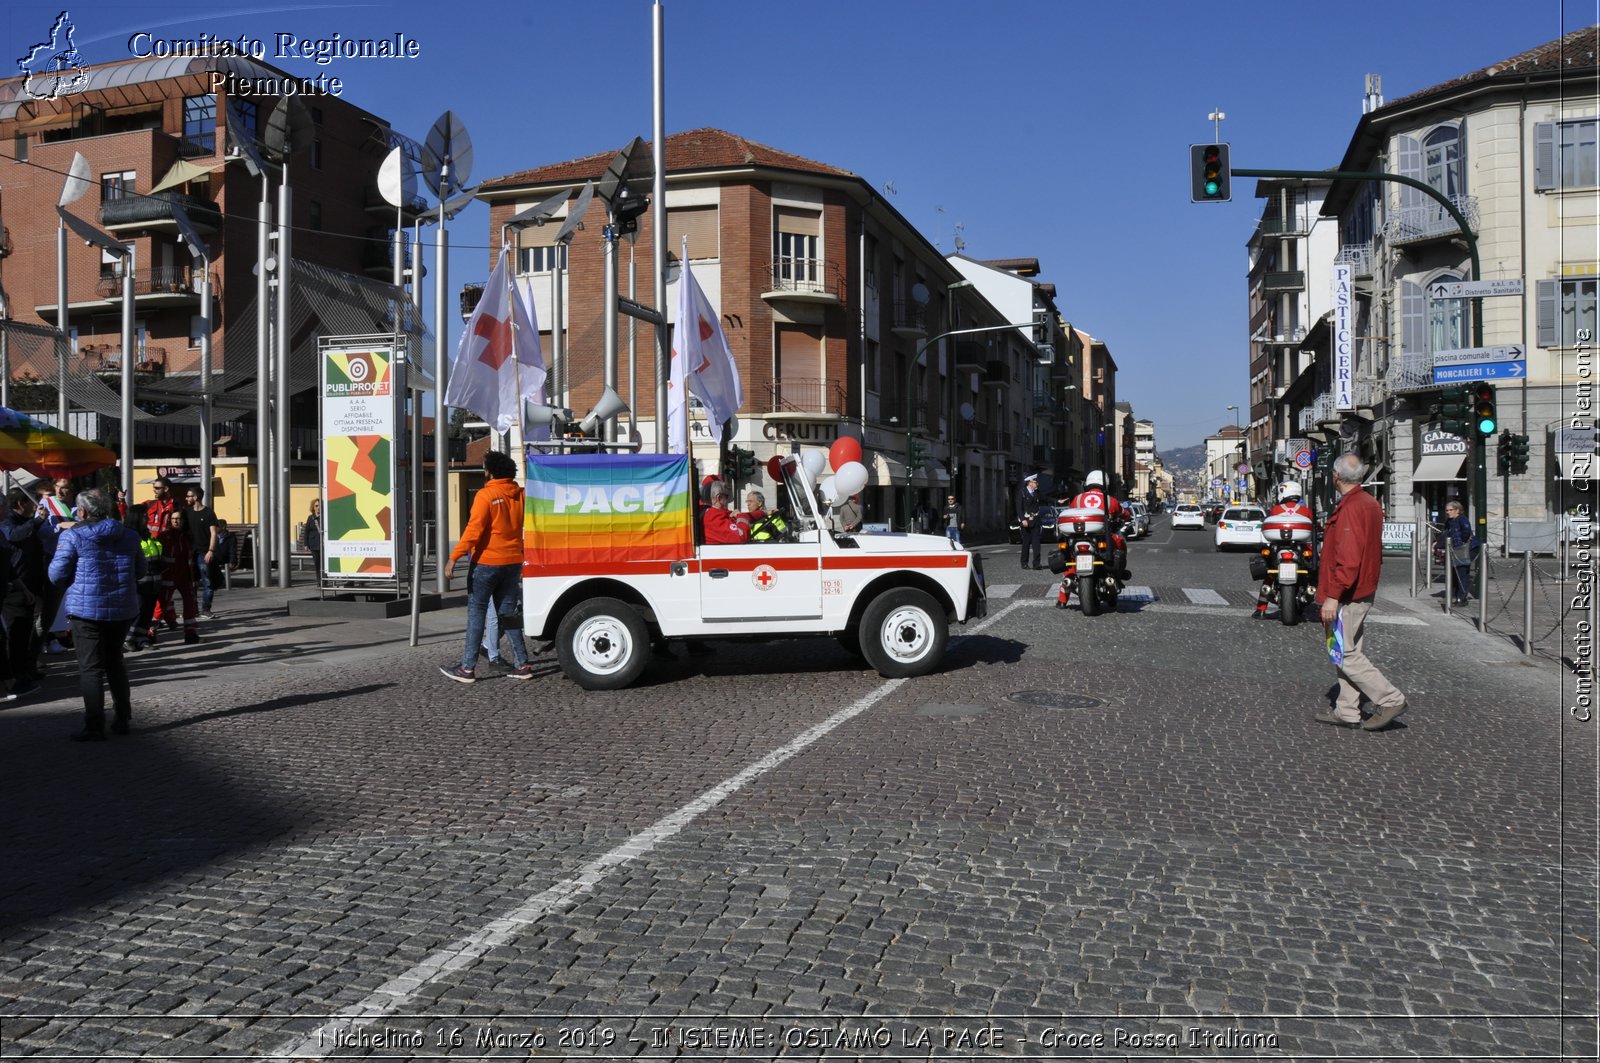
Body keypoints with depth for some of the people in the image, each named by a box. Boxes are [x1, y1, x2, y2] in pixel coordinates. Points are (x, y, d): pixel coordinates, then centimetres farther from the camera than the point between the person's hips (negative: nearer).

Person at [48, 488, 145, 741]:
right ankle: (122, 719, 21)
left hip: (87, 609, -4)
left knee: (90, 668, 1)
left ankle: (94, 727, 0)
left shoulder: (72, 536, -9)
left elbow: (57, 575, -8)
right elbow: (140, 571, 13)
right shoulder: (129, 536, 5)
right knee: (115, 662, 19)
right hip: (122, 609, 5)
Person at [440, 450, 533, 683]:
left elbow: (473, 530, -19)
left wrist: (454, 558, -18)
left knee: (476, 612, 1)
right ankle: (521, 665, 10)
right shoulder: (520, 495, 5)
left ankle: (468, 668, 2)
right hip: (513, 562, 6)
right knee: (508, 612, 13)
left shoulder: (486, 495, -12)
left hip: (487, 561, -6)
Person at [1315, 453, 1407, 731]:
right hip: (1364, 591, 10)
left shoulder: (1350, 509, -20)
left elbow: (1348, 559, -27)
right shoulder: (1371, 504, 13)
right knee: (1349, 652, 13)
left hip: (1348, 596, -10)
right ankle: (1347, 712, 18)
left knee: (1347, 655, -4)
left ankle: (1390, 699, -2)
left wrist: (1332, 596, -26)